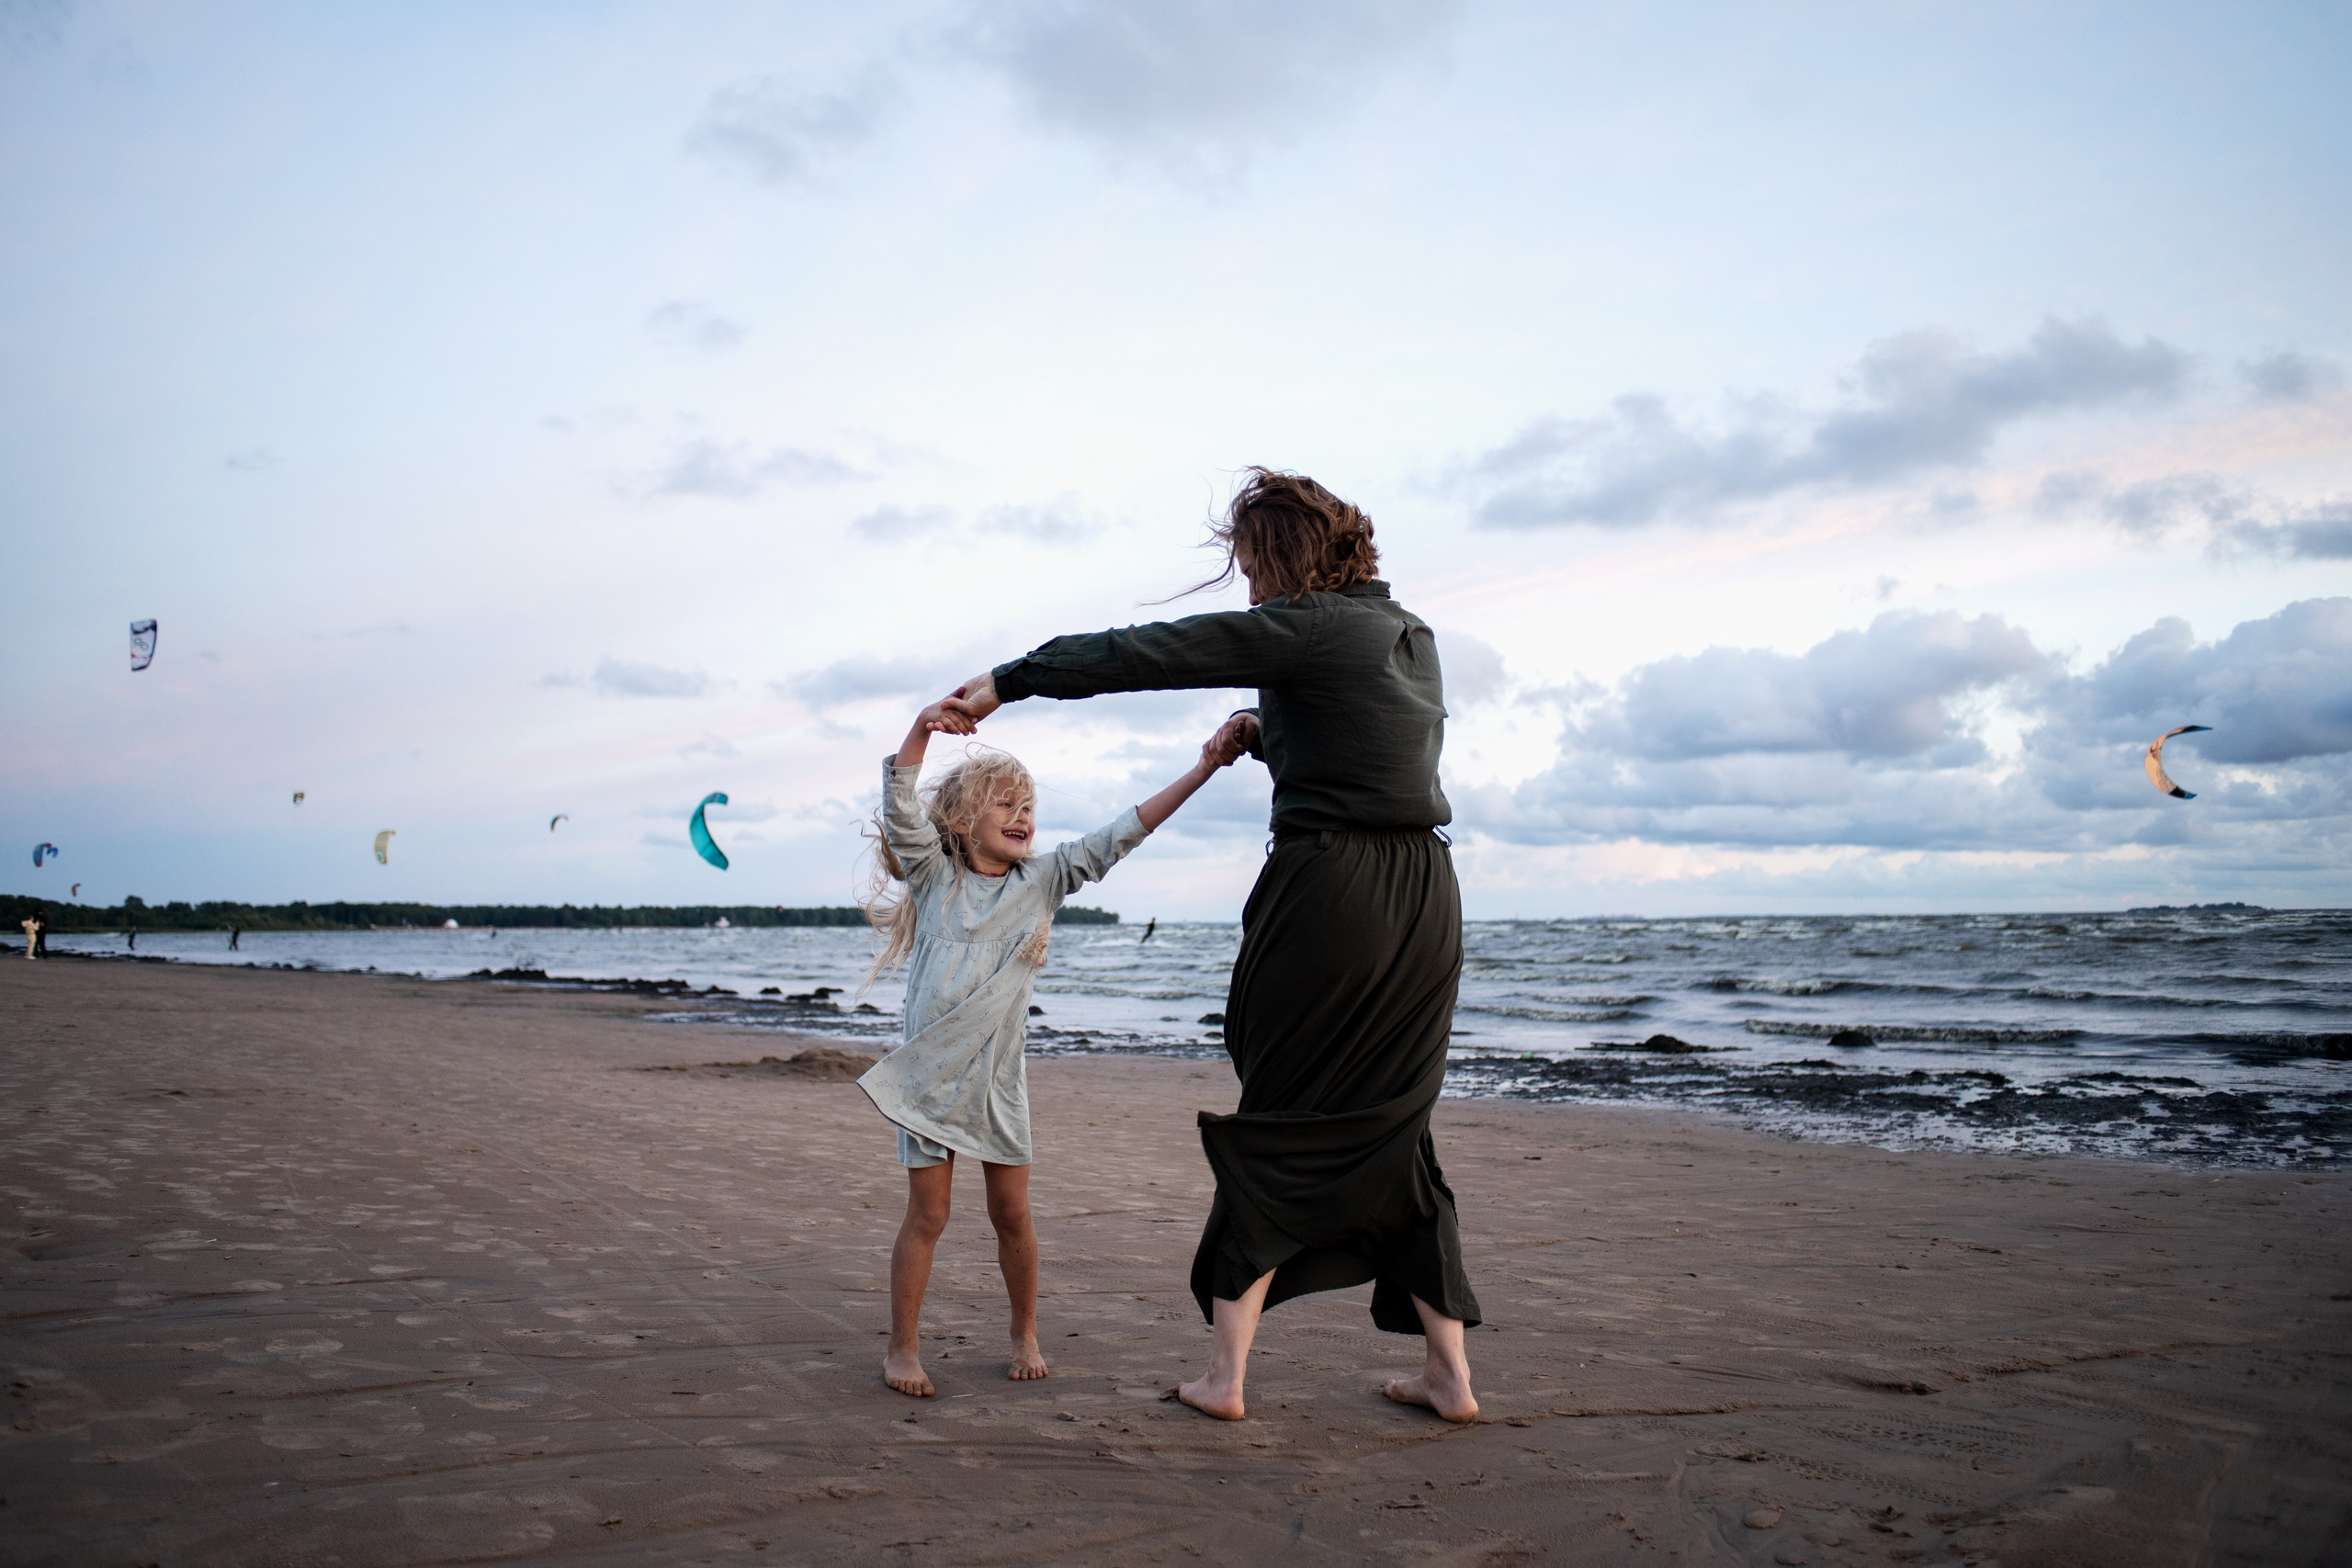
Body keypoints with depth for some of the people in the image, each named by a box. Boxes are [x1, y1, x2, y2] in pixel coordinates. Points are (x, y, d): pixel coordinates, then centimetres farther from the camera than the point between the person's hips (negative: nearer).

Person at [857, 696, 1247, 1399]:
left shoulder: (1041, 881, 4)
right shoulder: (934, 876, -1)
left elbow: (1118, 835, -2)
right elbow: (902, 805, -15)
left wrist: (1202, 769, -10)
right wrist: (923, 727, -31)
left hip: (1000, 1074, 2)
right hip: (931, 1070, -2)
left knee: (1012, 1211, 8)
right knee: (927, 1213, 2)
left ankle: (1025, 1335, 25)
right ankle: (903, 1347, 14)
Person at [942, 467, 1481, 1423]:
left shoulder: (1307, 628, -8)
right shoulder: (1412, 637, 15)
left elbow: (1142, 654, -9)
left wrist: (1008, 683, -4)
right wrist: (1269, 734, 23)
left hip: (1329, 893, -7)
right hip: (1426, 899, 7)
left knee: (1280, 1129, 4)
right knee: (1391, 1132, 14)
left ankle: (1225, 1374, 11)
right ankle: (1448, 1375, 15)